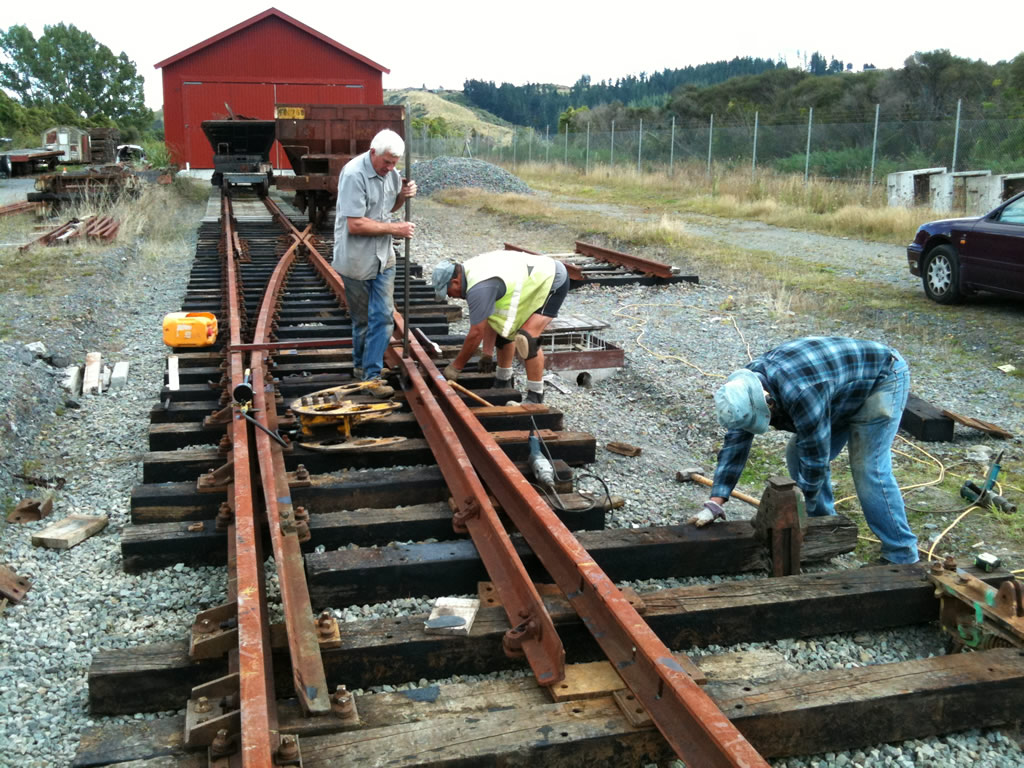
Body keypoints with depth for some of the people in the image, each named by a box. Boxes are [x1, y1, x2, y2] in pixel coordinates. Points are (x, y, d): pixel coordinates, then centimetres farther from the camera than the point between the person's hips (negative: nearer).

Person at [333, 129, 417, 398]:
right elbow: (355, 225, -25)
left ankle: (371, 374, 5)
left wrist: (403, 195, -2)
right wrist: (395, 229, -20)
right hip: (356, 259, -6)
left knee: (383, 316, -1)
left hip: (383, 257, 6)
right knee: (362, 318, 9)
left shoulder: (390, 171, 3)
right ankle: (361, 365, 30)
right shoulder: (354, 174, -21)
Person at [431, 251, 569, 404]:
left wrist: (455, 367, -15)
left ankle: (535, 397, -9)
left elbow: (476, 333, -26)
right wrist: (487, 352, 1)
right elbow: (490, 317, 3)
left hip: (553, 282, -11)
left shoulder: (479, 288, -31)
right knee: (503, 325, 15)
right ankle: (502, 381, 28)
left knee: (527, 337, -21)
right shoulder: (471, 270, -1)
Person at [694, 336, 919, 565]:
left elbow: (815, 459, -31)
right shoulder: (747, 386, -16)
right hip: (844, 388, 8)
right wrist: (714, 503, -16)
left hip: (882, 377, -8)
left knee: (868, 470, -15)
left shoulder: (801, 394, -40)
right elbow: (735, 444, -12)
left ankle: (902, 556, -2)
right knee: (798, 454, 1)